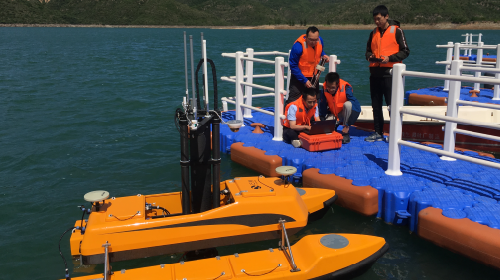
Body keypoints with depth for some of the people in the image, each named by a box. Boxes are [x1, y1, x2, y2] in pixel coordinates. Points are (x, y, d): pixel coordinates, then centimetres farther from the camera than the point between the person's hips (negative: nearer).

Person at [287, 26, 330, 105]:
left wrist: (323, 55, -8)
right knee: (292, 101, -10)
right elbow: (293, 66, -21)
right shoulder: (298, 46, -27)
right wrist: (304, 80, -22)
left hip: (313, 76, 6)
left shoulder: (320, 40, -9)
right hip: (299, 76, -6)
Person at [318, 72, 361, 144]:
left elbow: (357, 106, -29)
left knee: (347, 104, -35)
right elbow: (322, 109, -11)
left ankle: (346, 135, -23)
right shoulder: (324, 90, -19)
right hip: (333, 114, 2)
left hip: (347, 114, -2)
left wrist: (347, 125, -31)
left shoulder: (345, 88, -27)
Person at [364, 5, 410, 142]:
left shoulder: (396, 31, -2)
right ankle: (378, 133, 17)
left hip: (389, 73, -6)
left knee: (392, 105, -4)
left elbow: (405, 51, -3)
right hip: (375, 72, 6)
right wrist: (370, 57, -1)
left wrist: (389, 58, -16)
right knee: (376, 105, 9)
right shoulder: (374, 33, 14)